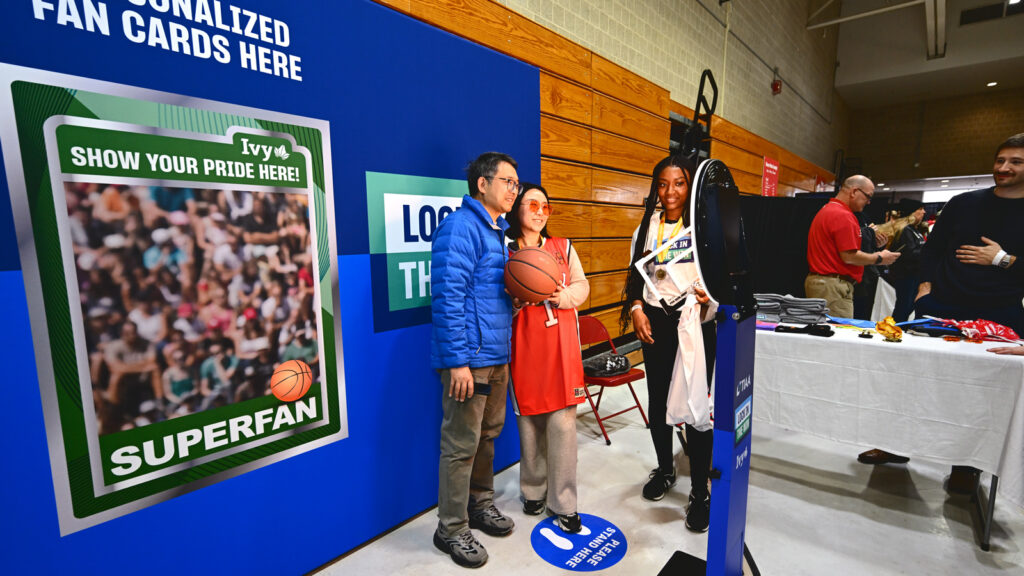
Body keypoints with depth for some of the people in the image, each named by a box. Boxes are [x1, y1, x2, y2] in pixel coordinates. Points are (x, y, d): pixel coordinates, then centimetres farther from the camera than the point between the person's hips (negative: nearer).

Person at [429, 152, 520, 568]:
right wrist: (458, 361, -22)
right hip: (469, 357, -9)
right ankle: (451, 530, 21)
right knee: (462, 445, 3)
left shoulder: (497, 231, 16)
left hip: (496, 355, 9)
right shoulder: (461, 227, -14)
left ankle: (480, 504, 39)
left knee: (488, 435, 20)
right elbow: (448, 296, -21)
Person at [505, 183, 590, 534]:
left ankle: (563, 502, 14)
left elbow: (582, 286, 10)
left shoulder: (563, 248, 12)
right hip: (525, 346, -1)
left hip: (562, 344, 2)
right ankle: (533, 489, 30)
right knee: (529, 420, 8)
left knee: (562, 422, 0)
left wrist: (562, 297, -10)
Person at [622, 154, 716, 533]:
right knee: (657, 401, 14)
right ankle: (664, 469, 37)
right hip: (656, 322, 4)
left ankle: (700, 492, 17)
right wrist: (636, 309, -4)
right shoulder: (647, 227, 9)